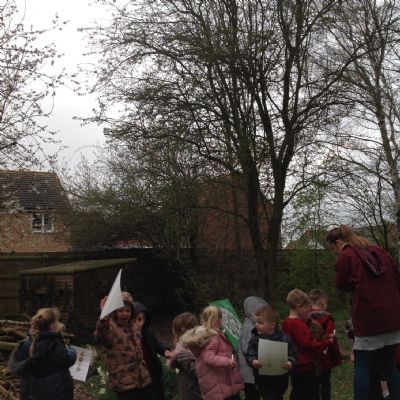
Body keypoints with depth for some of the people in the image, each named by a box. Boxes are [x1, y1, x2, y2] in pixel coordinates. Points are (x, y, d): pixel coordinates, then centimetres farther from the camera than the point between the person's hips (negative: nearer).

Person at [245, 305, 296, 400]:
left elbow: (292, 354, -3)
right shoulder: (255, 339, -5)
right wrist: (253, 361, -27)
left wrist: (290, 362, -23)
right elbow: (249, 355, -6)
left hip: (280, 380, 1)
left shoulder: (284, 338, -7)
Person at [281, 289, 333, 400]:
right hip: (305, 366, -9)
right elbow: (308, 344, -22)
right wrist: (327, 342, -12)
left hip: (294, 366, 9)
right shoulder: (299, 324, -21)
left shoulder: (286, 323, 8)